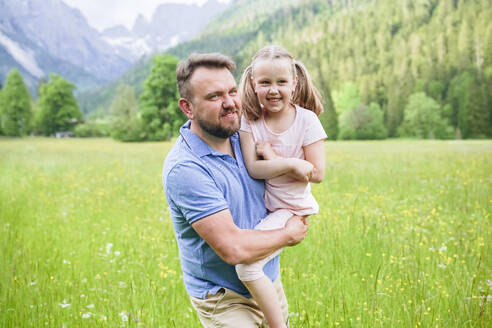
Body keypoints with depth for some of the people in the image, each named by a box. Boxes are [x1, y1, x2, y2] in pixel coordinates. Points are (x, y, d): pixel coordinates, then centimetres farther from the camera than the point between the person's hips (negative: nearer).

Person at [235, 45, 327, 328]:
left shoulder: (306, 120, -12)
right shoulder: (250, 121, -5)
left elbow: (317, 173, -14)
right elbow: (253, 169, -15)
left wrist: (272, 158, -15)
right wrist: (291, 164, -25)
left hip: (291, 208, -5)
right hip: (262, 205, 5)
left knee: (247, 263, -20)